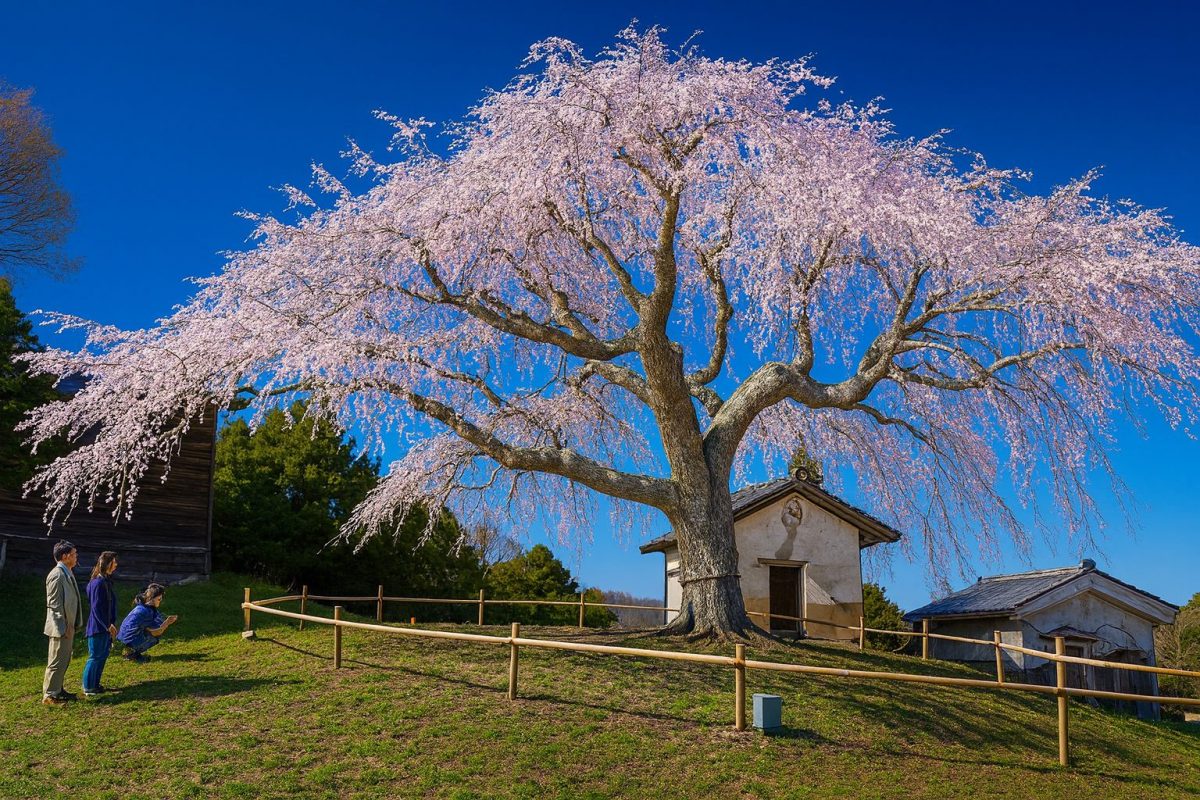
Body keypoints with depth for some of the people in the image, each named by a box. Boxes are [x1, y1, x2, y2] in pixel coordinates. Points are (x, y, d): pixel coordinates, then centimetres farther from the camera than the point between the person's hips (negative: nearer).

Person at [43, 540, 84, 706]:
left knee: (64, 661, 17)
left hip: (68, 627, 10)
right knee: (57, 661, -2)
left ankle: (57, 690, 28)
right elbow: (54, 604, -20)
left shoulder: (67, 574, 12)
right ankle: (49, 695, 6)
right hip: (61, 627, -10)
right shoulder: (57, 575, -18)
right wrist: (63, 627, -20)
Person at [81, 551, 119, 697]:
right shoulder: (98, 583, -19)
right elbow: (96, 607, -21)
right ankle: (88, 688, 11)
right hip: (98, 626, -9)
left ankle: (95, 684, 26)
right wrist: (108, 626, -19)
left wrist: (111, 624, 17)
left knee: (103, 655, 16)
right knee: (95, 657, 0)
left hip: (106, 626, 9)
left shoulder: (107, 580, 9)